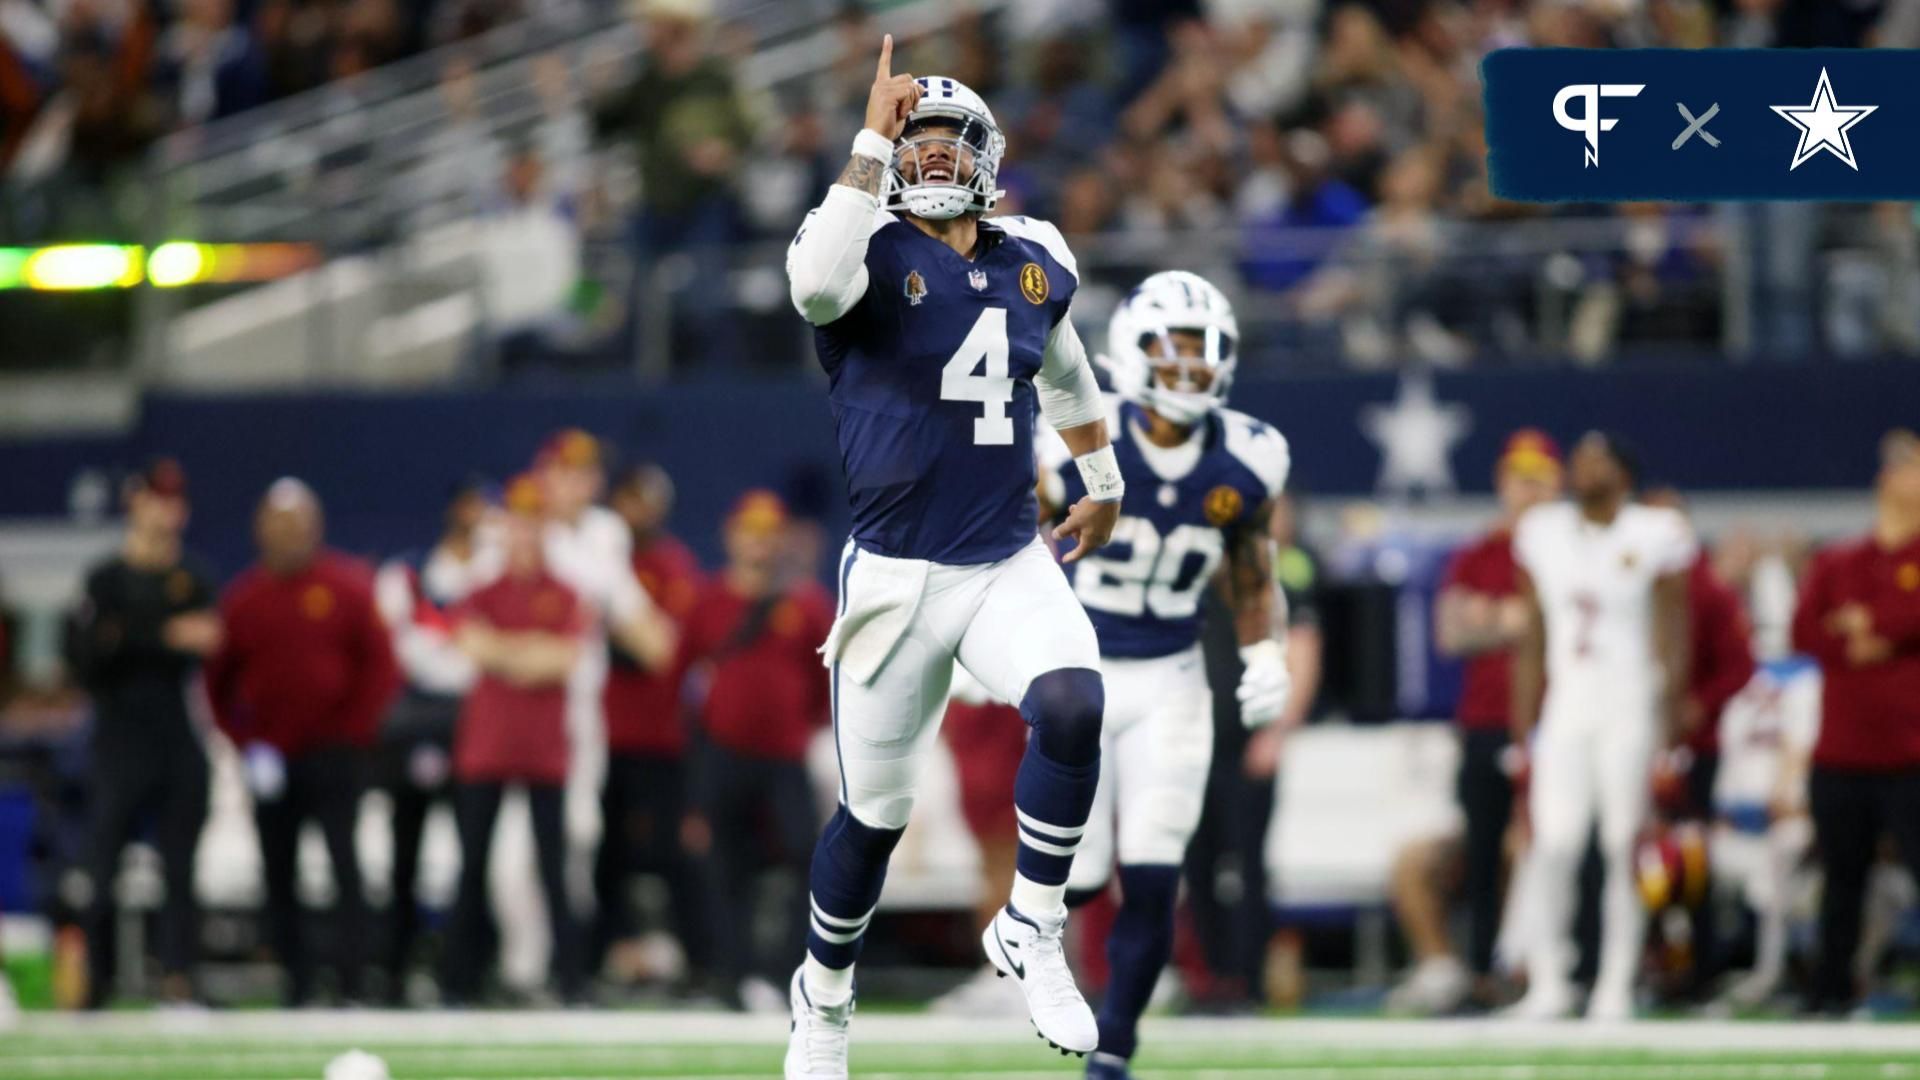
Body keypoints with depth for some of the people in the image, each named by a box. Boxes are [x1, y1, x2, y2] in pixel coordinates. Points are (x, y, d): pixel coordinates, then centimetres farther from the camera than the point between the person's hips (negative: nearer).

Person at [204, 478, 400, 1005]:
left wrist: (352, 730, -6)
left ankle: (350, 977, -12)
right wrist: (247, 743, 0)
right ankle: (297, 978, 9)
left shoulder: (348, 587, 1)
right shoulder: (242, 598, 7)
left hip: (334, 755, -3)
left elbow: (380, 665, 2)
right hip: (271, 760, 3)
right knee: (278, 876, 2)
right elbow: (220, 681, 12)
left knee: (343, 860, -12)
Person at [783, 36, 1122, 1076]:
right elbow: (816, 287, -34)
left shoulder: (1033, 262, 7)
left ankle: (1032, 932, -8)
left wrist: (1103, 482, 36)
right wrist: (872, 142, -31)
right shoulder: (872, 252, -8)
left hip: (1013, 565, 3)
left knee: (1071, 708, -26)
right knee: (874, 812, 6)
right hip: (895, 578, -3)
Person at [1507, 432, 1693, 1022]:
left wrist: (1668, 717, -6)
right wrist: (1524, 723, 11)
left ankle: (1616, 985, 3)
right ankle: (1547, 983, 0)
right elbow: (1532, 641, 13)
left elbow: (1671, 640, 0)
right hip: (1564, 707, 3)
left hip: (1630, 707, -3)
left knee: (1625, 846, -3)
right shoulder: (1542, 534, 10)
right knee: (1553, 844, -7)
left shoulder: (1654, 536, -1)